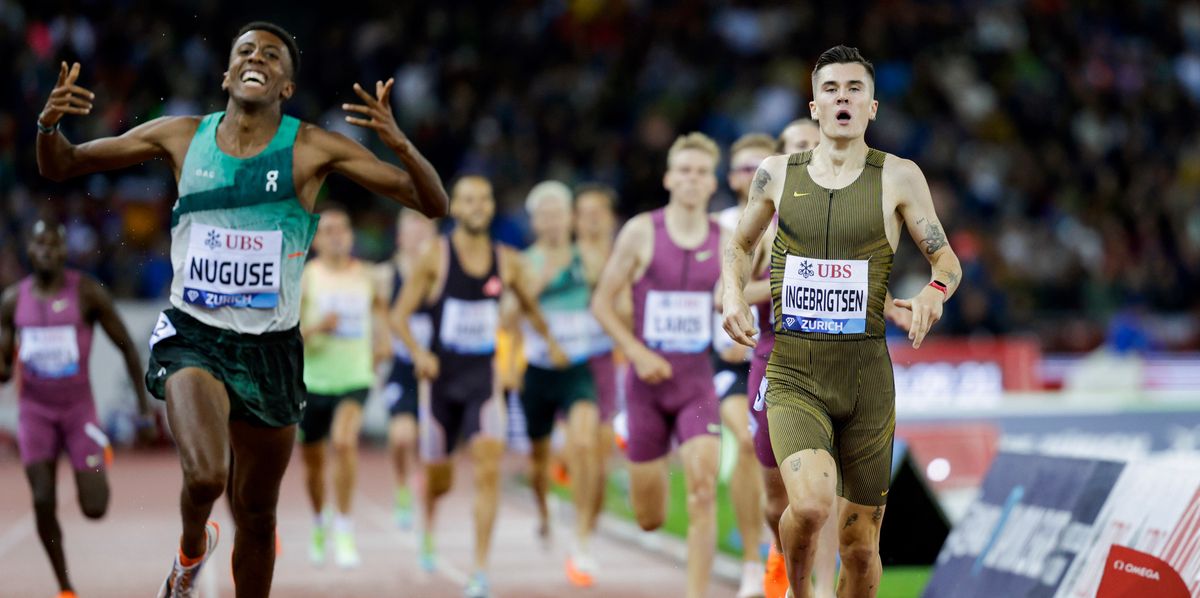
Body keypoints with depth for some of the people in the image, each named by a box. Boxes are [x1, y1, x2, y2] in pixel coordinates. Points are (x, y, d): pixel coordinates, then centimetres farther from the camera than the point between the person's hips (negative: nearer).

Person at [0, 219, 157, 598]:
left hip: (78, 407, -2)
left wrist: (144, 407, -2)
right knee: (43, 503, -10)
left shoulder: (88, 293, -7)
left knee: (94, 509, -5)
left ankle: (102, 459, 31)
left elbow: (126, 347, -1)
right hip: (35, 410, 2)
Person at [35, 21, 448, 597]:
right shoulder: (181, 136, -1)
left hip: (271, 349, 1)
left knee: (256, 516, 12)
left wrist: (400, 144, -29)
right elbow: (60, 167, 7)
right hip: (193, 337, -1)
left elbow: (433, 204, -10)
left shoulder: (311, 148, -6)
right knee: (206, 475, -26)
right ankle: (191, 548, 9)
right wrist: (49, 125, -15)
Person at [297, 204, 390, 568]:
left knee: (344, 442, -26)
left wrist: (382, 339, 9)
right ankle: (319, 525, 40)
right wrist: (316, 327, -28)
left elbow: (379, 306, 25)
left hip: (355, 378, 0)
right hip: (313, 381, 0)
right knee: (313, 459, 12)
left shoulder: (366, 276, 3)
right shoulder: (306, 278, -6)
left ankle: (344, 531, -18)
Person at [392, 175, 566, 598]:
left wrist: (549, 341, 26)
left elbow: (528, 305, 22)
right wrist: (418, 353, -22)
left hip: (483, 376, 1)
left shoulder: (507, 262, 1)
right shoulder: (436, 256, -7)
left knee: (488, 468, -17)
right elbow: (399, 315, -6)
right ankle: (427, 532, 46)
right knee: (438, 476, 10)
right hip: (441, 376, -1)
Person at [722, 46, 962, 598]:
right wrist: (733, 293, 3)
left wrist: (934, 293, -14)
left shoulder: (898, 177, 3)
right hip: (793, 373, -1)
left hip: (867, 374, 1)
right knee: (811, 505, -25)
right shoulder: (777, 173, 7)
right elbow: (739, 245, 23)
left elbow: (948, 262, 9)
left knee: (860, 544, 6)